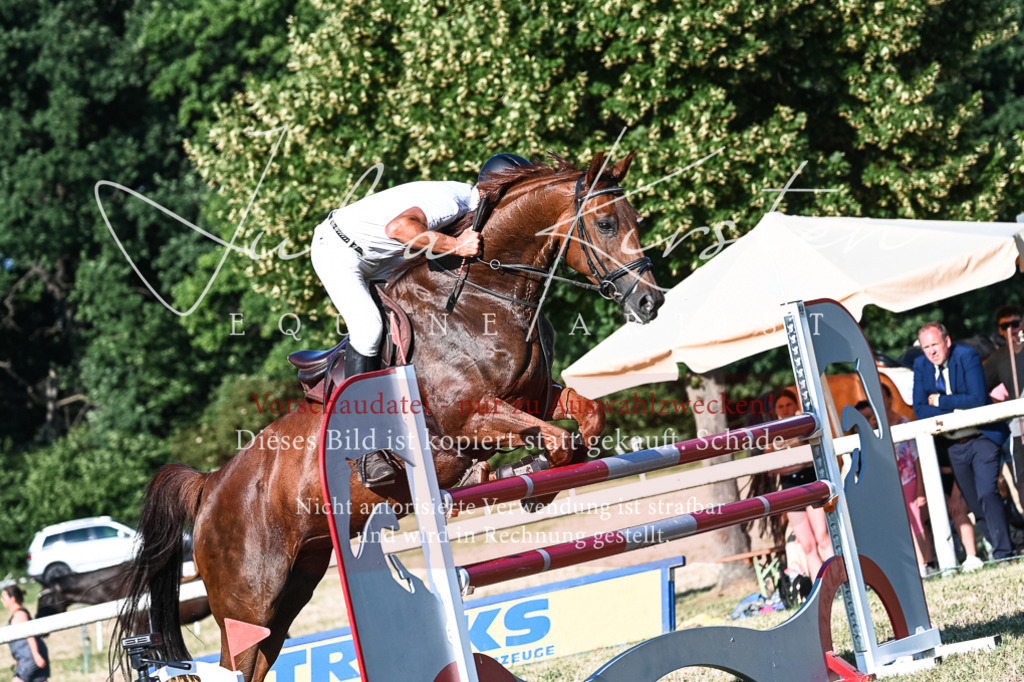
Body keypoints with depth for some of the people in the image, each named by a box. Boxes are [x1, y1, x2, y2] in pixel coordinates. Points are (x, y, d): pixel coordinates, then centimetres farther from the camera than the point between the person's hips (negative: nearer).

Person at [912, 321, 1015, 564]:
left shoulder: (968, 357, -11)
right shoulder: (921, 366, 2)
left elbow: (978, 400, -21)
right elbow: (920, 410, -3)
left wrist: (940, 401, -16)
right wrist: (955, 408, -17)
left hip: (981, 439, -5)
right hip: (953, 446, 5)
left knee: (987, 494, -17)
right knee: (975, 504, 6)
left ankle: (1002, 553, -19)